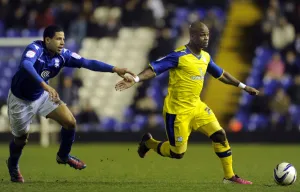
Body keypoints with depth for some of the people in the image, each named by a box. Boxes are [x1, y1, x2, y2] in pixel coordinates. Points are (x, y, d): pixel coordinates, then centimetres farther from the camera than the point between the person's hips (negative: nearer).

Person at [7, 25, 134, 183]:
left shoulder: (62, 55, -14)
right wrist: (45, 86, -63)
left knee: (70, 122, -8)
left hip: (41, 95, 5)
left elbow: (87, 63, -17)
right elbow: (26, 65, -52)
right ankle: (13, 165, 40)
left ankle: (63, 156, 19)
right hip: (20, 99, -5)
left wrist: (114, 69, -28)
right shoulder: (35, 49, -31)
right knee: (21, 138, 6)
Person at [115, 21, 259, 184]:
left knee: (219, 135, -5)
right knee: (177, 153, 0)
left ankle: (230, 176, 7)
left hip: (196, 106, 7)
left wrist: (244, 87, 25)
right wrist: (135, 79, -39)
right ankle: (148, 142, 29)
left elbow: (221, 74, 21)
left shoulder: (205, 57, 5)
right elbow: (154, 69, -24)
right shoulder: (179, 56, -19)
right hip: (177, 111, -7)